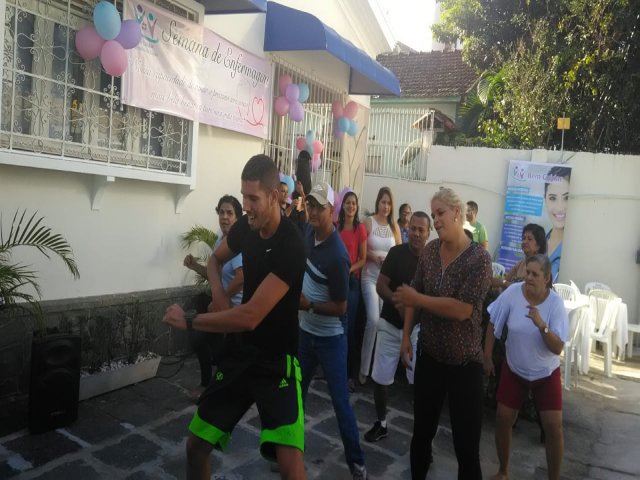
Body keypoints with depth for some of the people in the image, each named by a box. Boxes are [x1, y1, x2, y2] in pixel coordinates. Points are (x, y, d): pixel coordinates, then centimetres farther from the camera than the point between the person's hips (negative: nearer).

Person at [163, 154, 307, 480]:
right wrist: (217, 292, -2)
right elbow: (215, 260, 19)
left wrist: (188, 321, -17)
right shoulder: (245, 227, -3)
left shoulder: (290, 247, -25)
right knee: (195, 444, 12)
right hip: (241, 352, 6)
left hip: (276, 360, -6)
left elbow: (250, 317, -28)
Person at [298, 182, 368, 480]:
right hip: (305, 332, 7)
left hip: (330, 339, -7)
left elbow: (341, 308, -20)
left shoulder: (337, 256, -25)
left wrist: (309, 305, -25)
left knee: (340, 401, 4)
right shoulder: (309, 231, -3)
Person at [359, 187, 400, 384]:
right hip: (370, 276, -4)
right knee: (373, 319, -15)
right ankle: (364, 368, 0)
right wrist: (375, 257, -17)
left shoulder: (394, 226, 6)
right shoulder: (368, 222, -4)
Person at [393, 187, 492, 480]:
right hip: (428, 356, 5)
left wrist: (416, 300, -19)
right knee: (422, 431, 19)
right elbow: (414, 295, 6)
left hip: (464, 363, -4)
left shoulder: (479, 258, -17)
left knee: (466, 444, 7)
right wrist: (406, 337, 2)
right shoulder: (429, 250, -1)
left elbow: (462, 310, -24)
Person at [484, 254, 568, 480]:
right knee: (503, 420, 4)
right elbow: (492, 324, -5)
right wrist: (487, 357, -3)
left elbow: (558, 348, -22)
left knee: (554, 427, -3)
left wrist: (541, 325, -38)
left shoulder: (555, 303, -19)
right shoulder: (513, 292, -17)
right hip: (514, 370, 1)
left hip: (546, 373, -1)